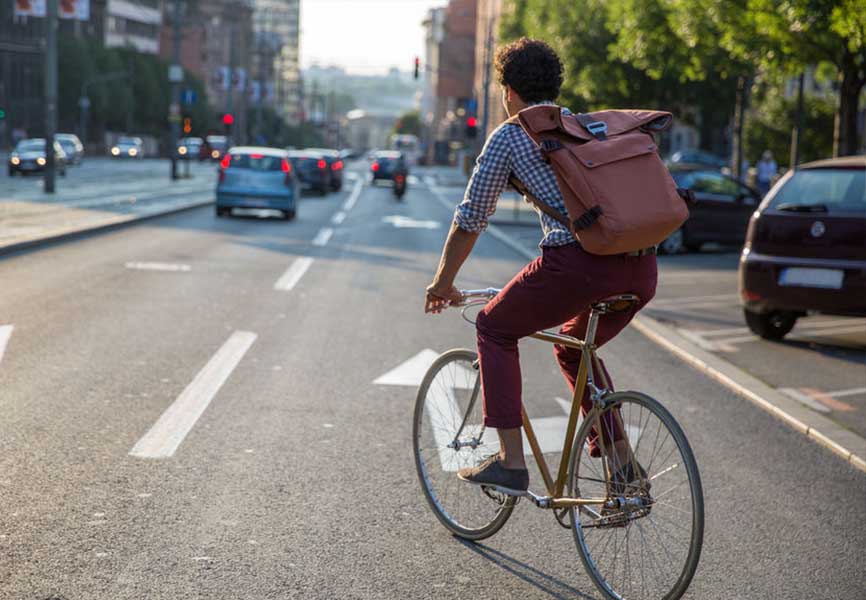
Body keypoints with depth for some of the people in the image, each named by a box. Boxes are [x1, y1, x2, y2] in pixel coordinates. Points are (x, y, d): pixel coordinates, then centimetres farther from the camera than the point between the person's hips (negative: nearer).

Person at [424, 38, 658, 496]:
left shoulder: (509, 135, 11)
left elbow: (470, 219, 14)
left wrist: (443, 284, 29)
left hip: (579, 261, -6)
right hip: (642, 266, 7)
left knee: (494, 329, 17)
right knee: (574, 347, 31)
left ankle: (511, 463, 8)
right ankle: (623, 465, 25)